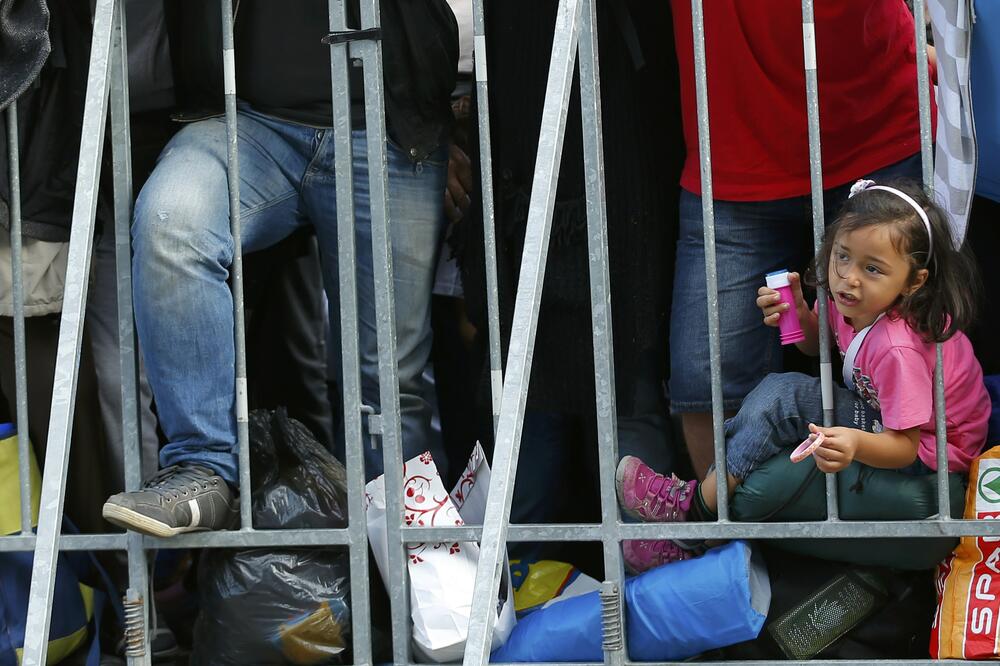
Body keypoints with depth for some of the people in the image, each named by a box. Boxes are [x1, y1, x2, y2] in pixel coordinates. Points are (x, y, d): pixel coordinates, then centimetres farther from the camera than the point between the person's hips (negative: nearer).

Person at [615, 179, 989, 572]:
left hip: (922, 451, -9)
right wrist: (797, 313, -8)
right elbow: (818, 345, 14)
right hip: (880, 417, 9)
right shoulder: (854, 303, -7)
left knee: (785, 397, -22)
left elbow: (904, 445, -29)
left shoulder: (898, 349, -32)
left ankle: (697, 506, -11)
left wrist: (857, 445, -50)